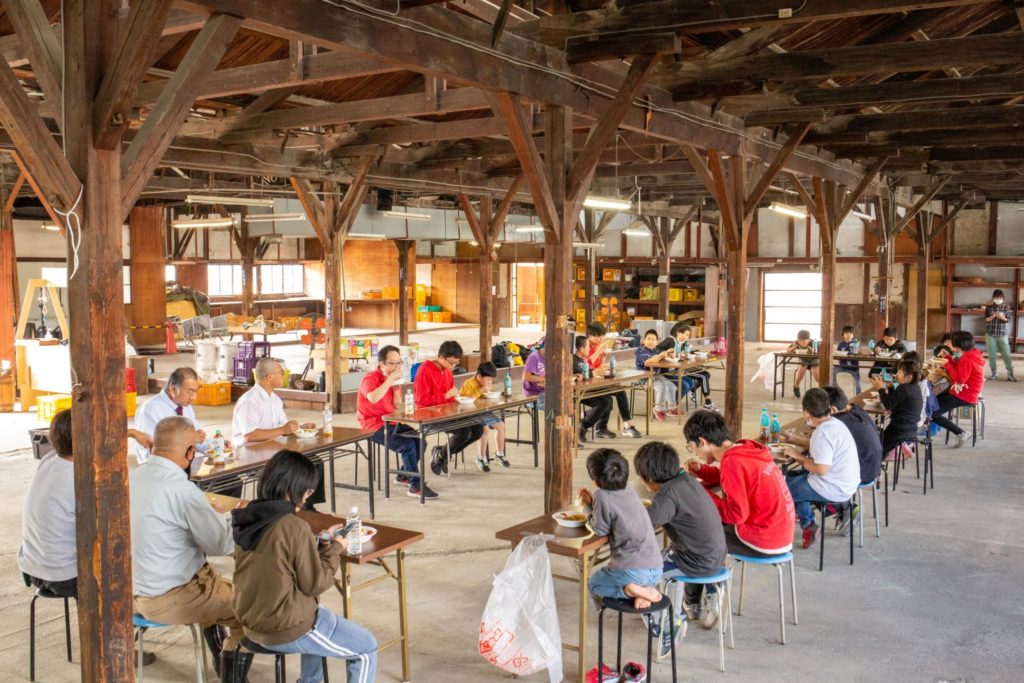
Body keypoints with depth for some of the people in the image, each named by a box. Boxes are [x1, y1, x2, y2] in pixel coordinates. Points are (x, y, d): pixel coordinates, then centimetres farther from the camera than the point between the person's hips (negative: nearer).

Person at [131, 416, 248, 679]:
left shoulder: (131, 479, -3)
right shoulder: (183, 490, -27)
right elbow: (223, 545, -17)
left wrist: (209, 513, 16)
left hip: (132, 591, 9)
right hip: (168, 601, -8)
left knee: (218, 583, 31)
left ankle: (221, 659, 43)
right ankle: (232, 673, 26)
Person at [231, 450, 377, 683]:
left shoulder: (247, 520, -1)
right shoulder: (294, 527, -25)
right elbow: (315, 584, -16)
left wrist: (319, 541, 9)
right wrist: (335, 549, -3)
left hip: (252, 623, 8)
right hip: (287, 631, -8)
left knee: (318, 614, 37)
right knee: (366, 649, 9)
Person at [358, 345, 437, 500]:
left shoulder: (391, 380, 11)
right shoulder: (370, 378, -13)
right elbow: (373, 398, -35)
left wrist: (396, 387, -4)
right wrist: (389, 380, -28)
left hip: (390, 423, 9)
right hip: (373, 426, -8)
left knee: (420, 440, 0)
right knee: (408, 445, -24)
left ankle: (403, 476, 17)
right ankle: (416, 486, -16)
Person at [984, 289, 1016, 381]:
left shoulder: (1007, 307, 2)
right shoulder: (989, 307, 2)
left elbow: (1008, 320, -2)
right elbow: (986, 319, -2)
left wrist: (1002, 317, -23)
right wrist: (993, 316, -20)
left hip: (1002, 334, 0)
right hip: (990, 334, 0)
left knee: (1007, 354, -4)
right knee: (992, 355, 3)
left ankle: (1010, 375, -1)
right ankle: (993, 373, 13)